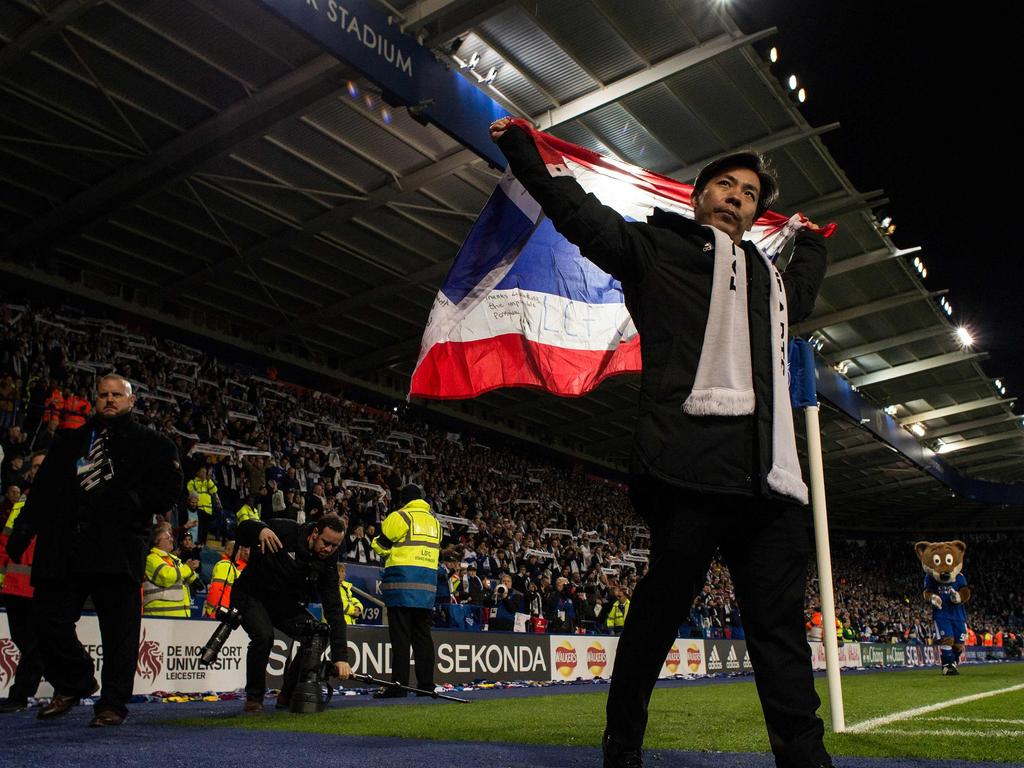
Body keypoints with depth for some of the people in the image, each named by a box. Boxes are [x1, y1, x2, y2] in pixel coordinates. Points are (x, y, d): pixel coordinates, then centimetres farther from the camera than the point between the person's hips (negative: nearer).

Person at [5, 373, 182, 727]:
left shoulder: (151, 444, 9)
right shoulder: (69, 442, 23)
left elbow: (168, 489, -1)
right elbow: (42, 489, 19)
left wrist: (130, 503, -16)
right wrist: (22, 530, 8)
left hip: (118, 548, -4)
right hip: (63, 549, 4)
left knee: (119, 629, -2)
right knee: (49, 618, 3)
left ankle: (112, 704, 8)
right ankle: (74, 683, 26)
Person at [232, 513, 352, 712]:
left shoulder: (327, 564, -14)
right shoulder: (285, 531, -24)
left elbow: (334, 609, -18)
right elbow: (243, 530, -13)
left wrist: (341, 657, -27)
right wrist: (260, 530, -40)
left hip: (287, 604, 4)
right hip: (251, 595, -4)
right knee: (264, 635, -31)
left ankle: (288, 695, 4)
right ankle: (253, 698, -8)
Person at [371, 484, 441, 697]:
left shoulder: (400, 517, -4)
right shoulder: (434, 522, 17)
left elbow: (381, 546, -3)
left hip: (402, 581, -6)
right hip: (427, 584, 6)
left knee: (400, 635, -4)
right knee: (422, 634, 10)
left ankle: (398, 685, -5)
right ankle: (426, 684, 10)